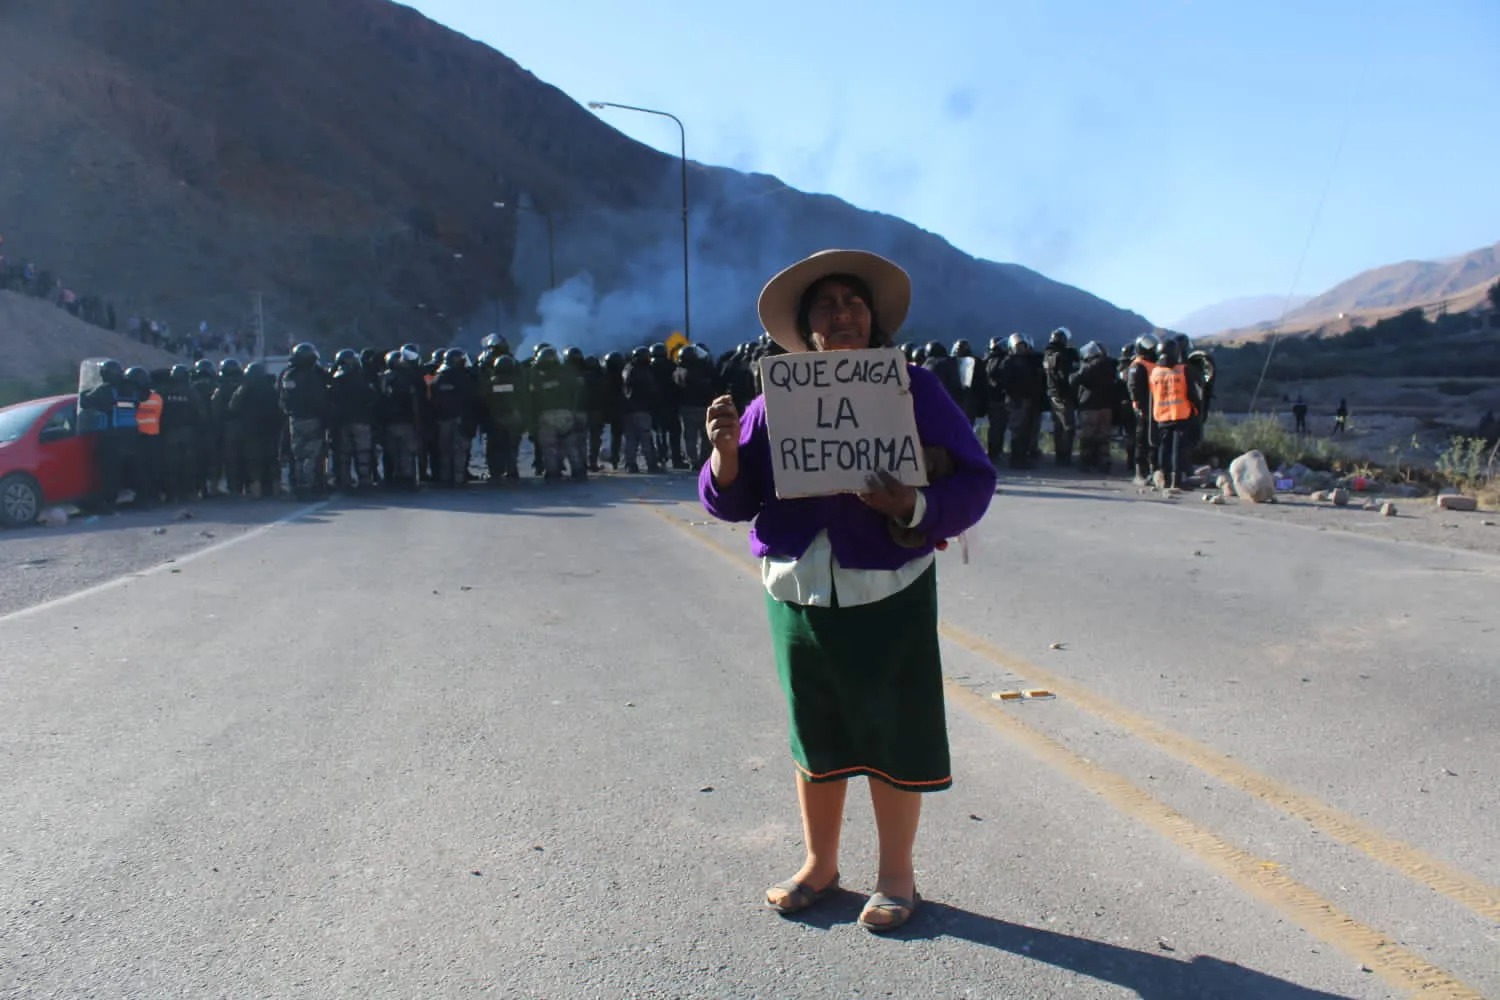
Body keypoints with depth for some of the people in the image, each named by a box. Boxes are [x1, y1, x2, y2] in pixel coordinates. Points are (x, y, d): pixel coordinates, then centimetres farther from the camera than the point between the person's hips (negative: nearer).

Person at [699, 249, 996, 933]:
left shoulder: (914, 388, -2)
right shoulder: (775, 401, 4)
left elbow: (973, 481, -6)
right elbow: (730, 501, 3)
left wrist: (914, 507, -25)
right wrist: (725, 449, -17)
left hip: (888, 594, -2)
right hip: (797, 594, 3)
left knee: (893, 735, 6)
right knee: (815, 735, 14)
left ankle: (896, 878, 26)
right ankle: (819, 865, 34)